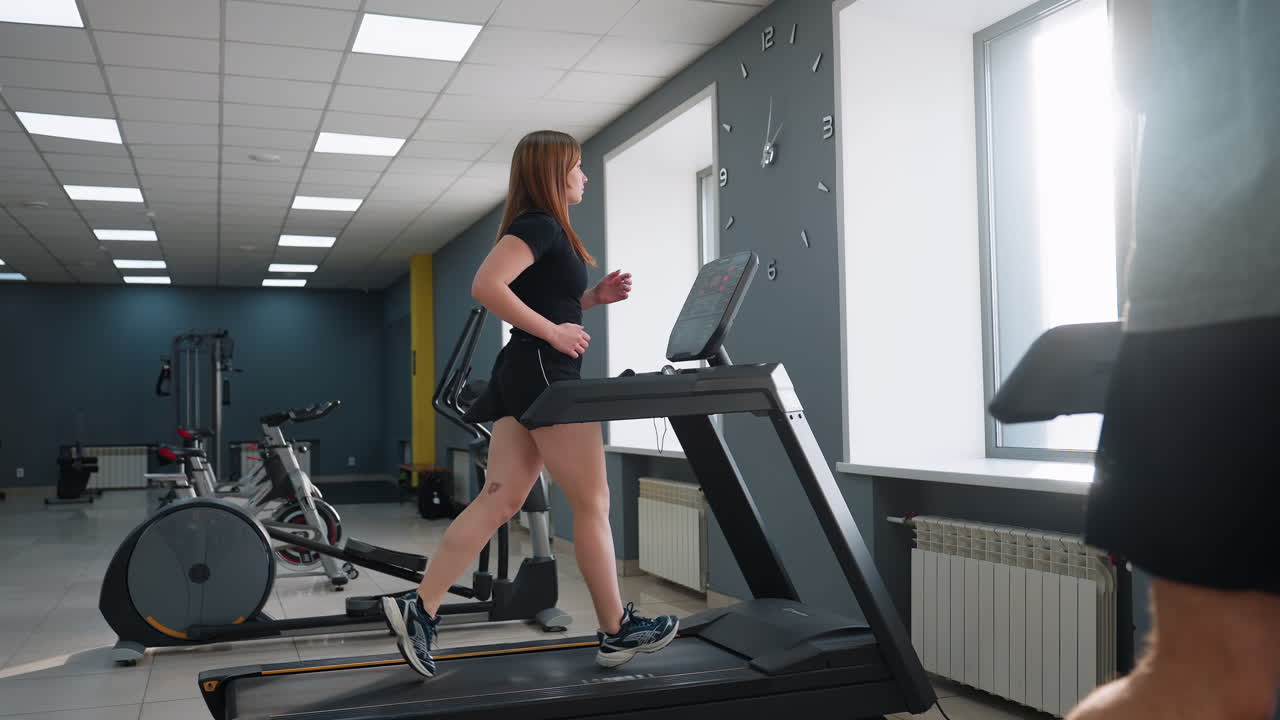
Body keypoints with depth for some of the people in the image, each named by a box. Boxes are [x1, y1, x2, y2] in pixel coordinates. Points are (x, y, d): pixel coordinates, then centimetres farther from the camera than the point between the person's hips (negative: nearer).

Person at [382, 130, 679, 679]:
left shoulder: (543, 229, 19)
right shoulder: (539, 225, -12)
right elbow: (486, 287, -24)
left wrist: (594, 297, 12)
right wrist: (553, 332, -20)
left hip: (528, 375, 10)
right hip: (544, 373, -10)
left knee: (498, 501, 6)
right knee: (592, 504, -1)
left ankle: (418, 608, 3)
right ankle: (617, 632, 9)